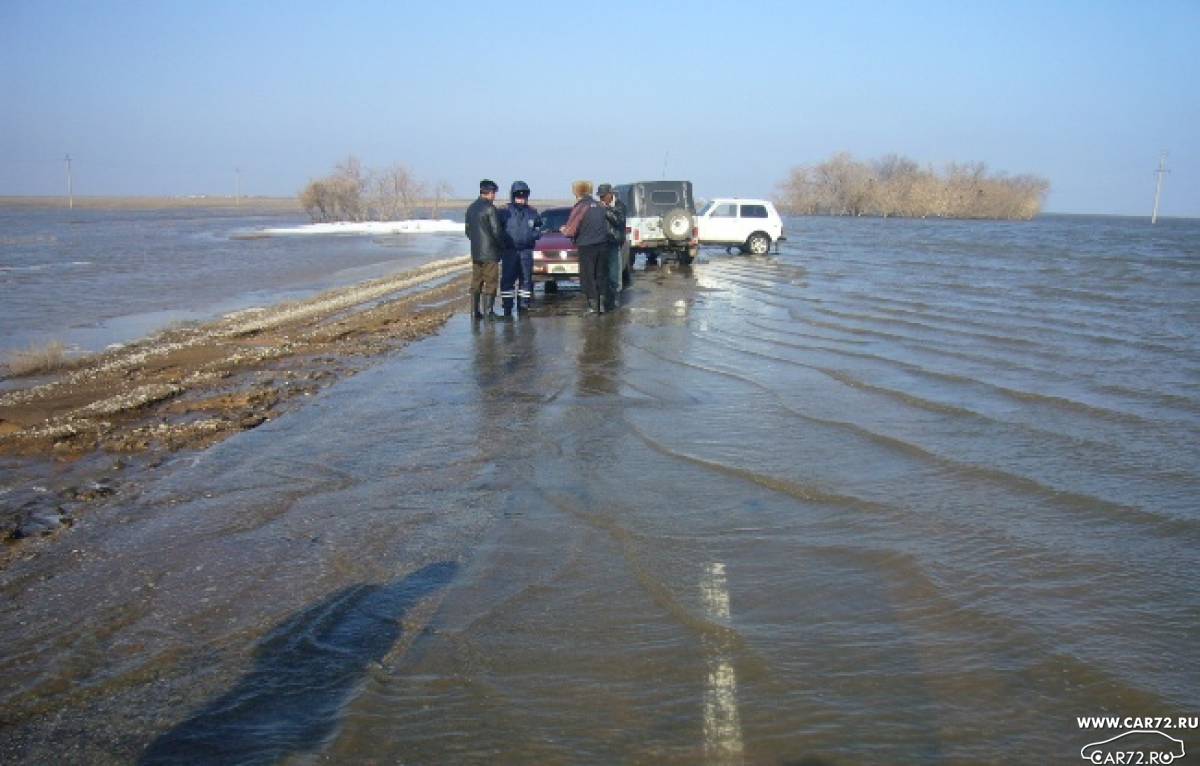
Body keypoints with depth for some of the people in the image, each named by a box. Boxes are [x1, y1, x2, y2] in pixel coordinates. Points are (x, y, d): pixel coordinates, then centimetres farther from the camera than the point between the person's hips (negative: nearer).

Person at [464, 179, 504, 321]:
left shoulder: (471, 208, 10)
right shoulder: (490, 208, -14)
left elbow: (468, 230, 16)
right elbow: (496, 231, -15)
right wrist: (502, 245, 1)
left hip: (475, 252, 7)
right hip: (490, 252, -7)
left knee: (476, 283, 11)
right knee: (490, 283, -1)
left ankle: (475, 312, 12)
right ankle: (488, 312, -2)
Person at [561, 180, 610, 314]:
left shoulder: (580, 208, -11)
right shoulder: (600, 206, 8)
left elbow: (570, 231, -13)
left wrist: (563, 229, 7)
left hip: (587, 247, -6)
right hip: (603, 245, 6)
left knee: (588, 277, 3)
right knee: (602, 275, 13)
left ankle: (593, 305, 2)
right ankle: (602, 304, 15)